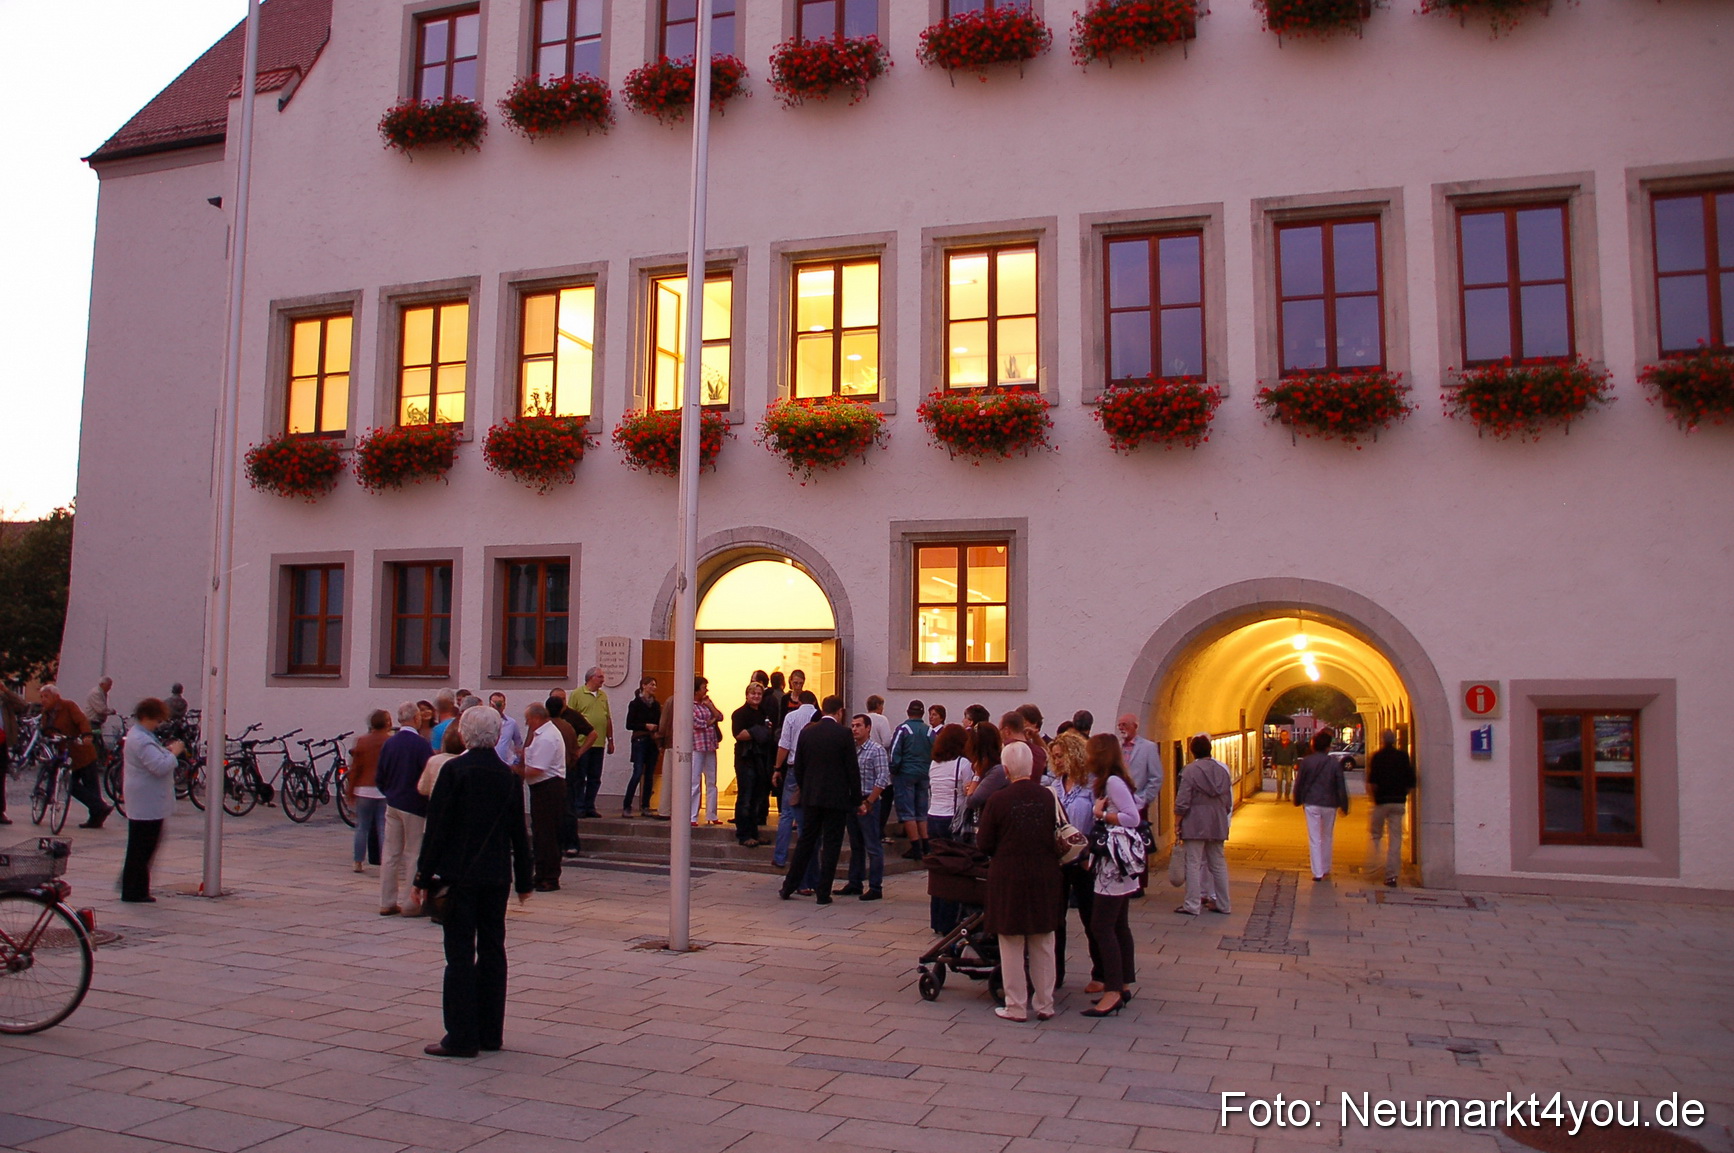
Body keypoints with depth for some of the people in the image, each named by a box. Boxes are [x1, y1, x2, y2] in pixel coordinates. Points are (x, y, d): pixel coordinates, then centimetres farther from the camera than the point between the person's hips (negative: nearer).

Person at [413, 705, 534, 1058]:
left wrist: (423, 877, -4)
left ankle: (461, 1037, 2)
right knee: (492, 950, 11)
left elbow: (437, 827, -10)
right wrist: (523, 880, 17)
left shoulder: (455, 771, -9)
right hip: (497, 876, 4)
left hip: (460, 874, -4)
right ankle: (490, 1032, 17)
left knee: (460, 952, 0)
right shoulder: (509, 776, 4)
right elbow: (518, 833, 9)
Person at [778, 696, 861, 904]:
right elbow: (852, 770, -8)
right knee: (831, 844, 3)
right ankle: (823, 893, 5)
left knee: (805, 841, 15)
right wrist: (856, 799, 0)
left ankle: (789, 887, 19)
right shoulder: (843, 733, -9)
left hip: (811, 797, 4)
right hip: (837, 798, -4)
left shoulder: (807, 732, 3)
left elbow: (798, 766, 9)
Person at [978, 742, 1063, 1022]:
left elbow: (984, 845, -7)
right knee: (1043, 945, 14)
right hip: (1045, 878, 3)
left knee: (1012, 945, 9)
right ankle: (1044, 1004, 21)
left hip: (1009, 877, -3)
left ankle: (1016, 1007, 14)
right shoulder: (1048, 796, -6)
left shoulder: (998, 800, -14)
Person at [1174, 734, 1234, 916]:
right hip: (1218, 824, 5)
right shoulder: (1222, 769, 4)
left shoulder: (1190, 771, -11)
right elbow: (1228, 801, 11)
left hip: (1195, 824, -5)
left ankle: (1192, 905, 1)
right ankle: (1222, 903, 19)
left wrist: (1177, 823, -2)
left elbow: (1182, 802, -12)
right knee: (1218, 863, 12)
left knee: (1194, 863, 0)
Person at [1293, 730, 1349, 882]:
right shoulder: (1335, 764, -6)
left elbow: (1299, 783, 1)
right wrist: (1344, 806, 9)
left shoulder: (1306, 761, -6)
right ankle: (1326, 869, 25)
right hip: (1330, 805, 1)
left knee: (1314, 838, 2)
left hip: (1311, 804, -1)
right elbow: (1341, 787, -1)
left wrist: (1298, 800, 15)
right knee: (1327, 837, 17)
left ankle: (1318, 872, 0)